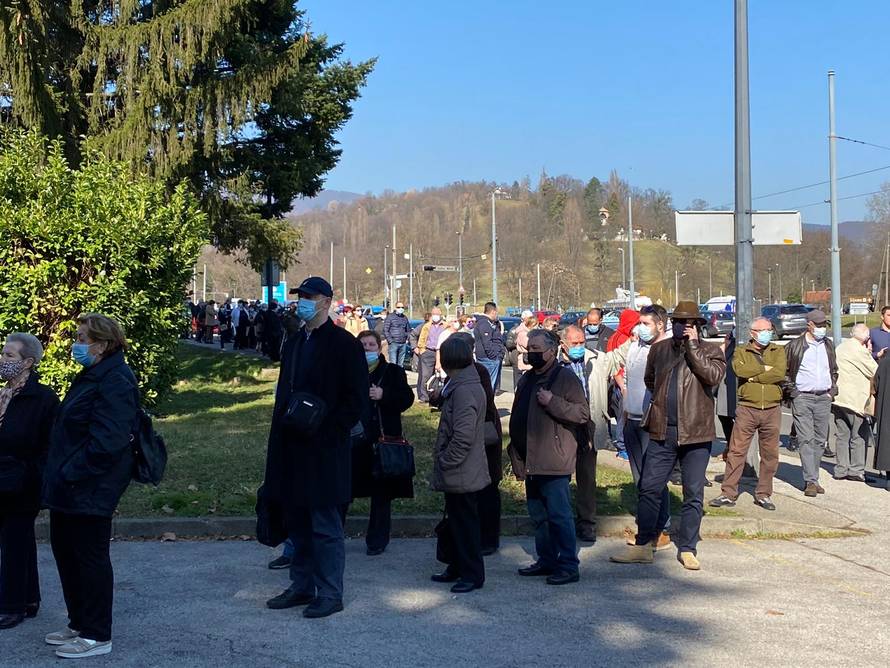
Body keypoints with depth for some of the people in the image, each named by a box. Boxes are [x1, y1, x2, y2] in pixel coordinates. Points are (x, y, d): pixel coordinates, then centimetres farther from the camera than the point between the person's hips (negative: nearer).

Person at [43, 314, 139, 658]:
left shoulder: (114, 384, -20)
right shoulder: (92, 377, 13)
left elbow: (106, 443, -27)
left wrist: (70, 474, -22)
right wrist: (58, 475, 14)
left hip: (90, 490, -10)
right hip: (70, 488, 10)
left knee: (89, 556, 0)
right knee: (64, 549, 18)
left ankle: (96, 636, 12)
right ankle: (79, 623, 31)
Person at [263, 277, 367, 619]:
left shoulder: (343, 344, -7)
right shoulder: (293, 344, 16)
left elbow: (356, 398, -10)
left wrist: (323, 428, -16)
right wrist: (282, 425, 9)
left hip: (325, 449, -8)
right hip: (293, 447, 8)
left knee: (325, 525, -2)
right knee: (297, 523, 14)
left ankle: (330, 593, 6)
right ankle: (302, 586, 25)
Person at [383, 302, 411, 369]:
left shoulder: (405, 318, 14)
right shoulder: (390, 317, -2)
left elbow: (408, 330, 25)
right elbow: (385, 330, -5)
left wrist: (407, 339, 11)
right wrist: (390, 340, -11)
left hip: (403, 344, 5)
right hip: (393, 343, -5)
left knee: (401, 364, 9)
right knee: (393, 364, -9)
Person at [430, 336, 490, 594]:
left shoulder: (464, 391, -22)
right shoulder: (460, 386, 11)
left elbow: (463, 437, -26)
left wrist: (444, 461, -18)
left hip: (461, 473, -10)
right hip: (460, 472, 10)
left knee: (465, 522, 0)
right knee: (457, 521, 19)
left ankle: (472, 575, 9)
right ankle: (457, 568, 30)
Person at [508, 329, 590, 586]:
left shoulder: (565, 377, -7)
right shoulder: (527, 379, 17)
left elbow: (583, 413, -15)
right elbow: (517, 418, 25)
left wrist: (552, 402, -22)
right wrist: (516, 452, 21)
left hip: (553, 462, -8)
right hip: (531, 461, 8)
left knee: (559, 515, -7)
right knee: (538, 515, 14)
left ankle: (568, 566, -1)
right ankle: (546, 560, 24)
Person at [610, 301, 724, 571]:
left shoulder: (710, 350, 0)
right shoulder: (659, 349, 10)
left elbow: (713, 376, -19)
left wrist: (693, 345, -17)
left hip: (695, 432, -3)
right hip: (662, 431, 3)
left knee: (693, 494, 5)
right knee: (649, 488, 3)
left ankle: (687, 549, 16)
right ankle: (643, 546, 13)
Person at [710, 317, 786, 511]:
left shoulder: (778, 351, 11)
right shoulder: (741, 352, 8)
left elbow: (779, 373, -9)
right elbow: (740, 369, -14)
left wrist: (753, 377, -9)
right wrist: (764, 368, -8)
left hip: (772, 409, 2)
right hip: (747, 408, -1)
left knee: (770, 454, 7)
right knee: (736, 451, -3)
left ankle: (764, 494, 18)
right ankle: (728, 493, 2)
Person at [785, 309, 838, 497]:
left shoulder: (828, 345, 12)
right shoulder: (795, 346, -4)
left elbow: (834, 370, 25)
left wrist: (832, 389, 13)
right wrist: (792, 391, -5)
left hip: (824, 398, 5)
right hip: (802, 398, -5)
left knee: (820, 440, 6)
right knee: (806, 440, -9)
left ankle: (813, 479, 15)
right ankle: (810, 481, -9)